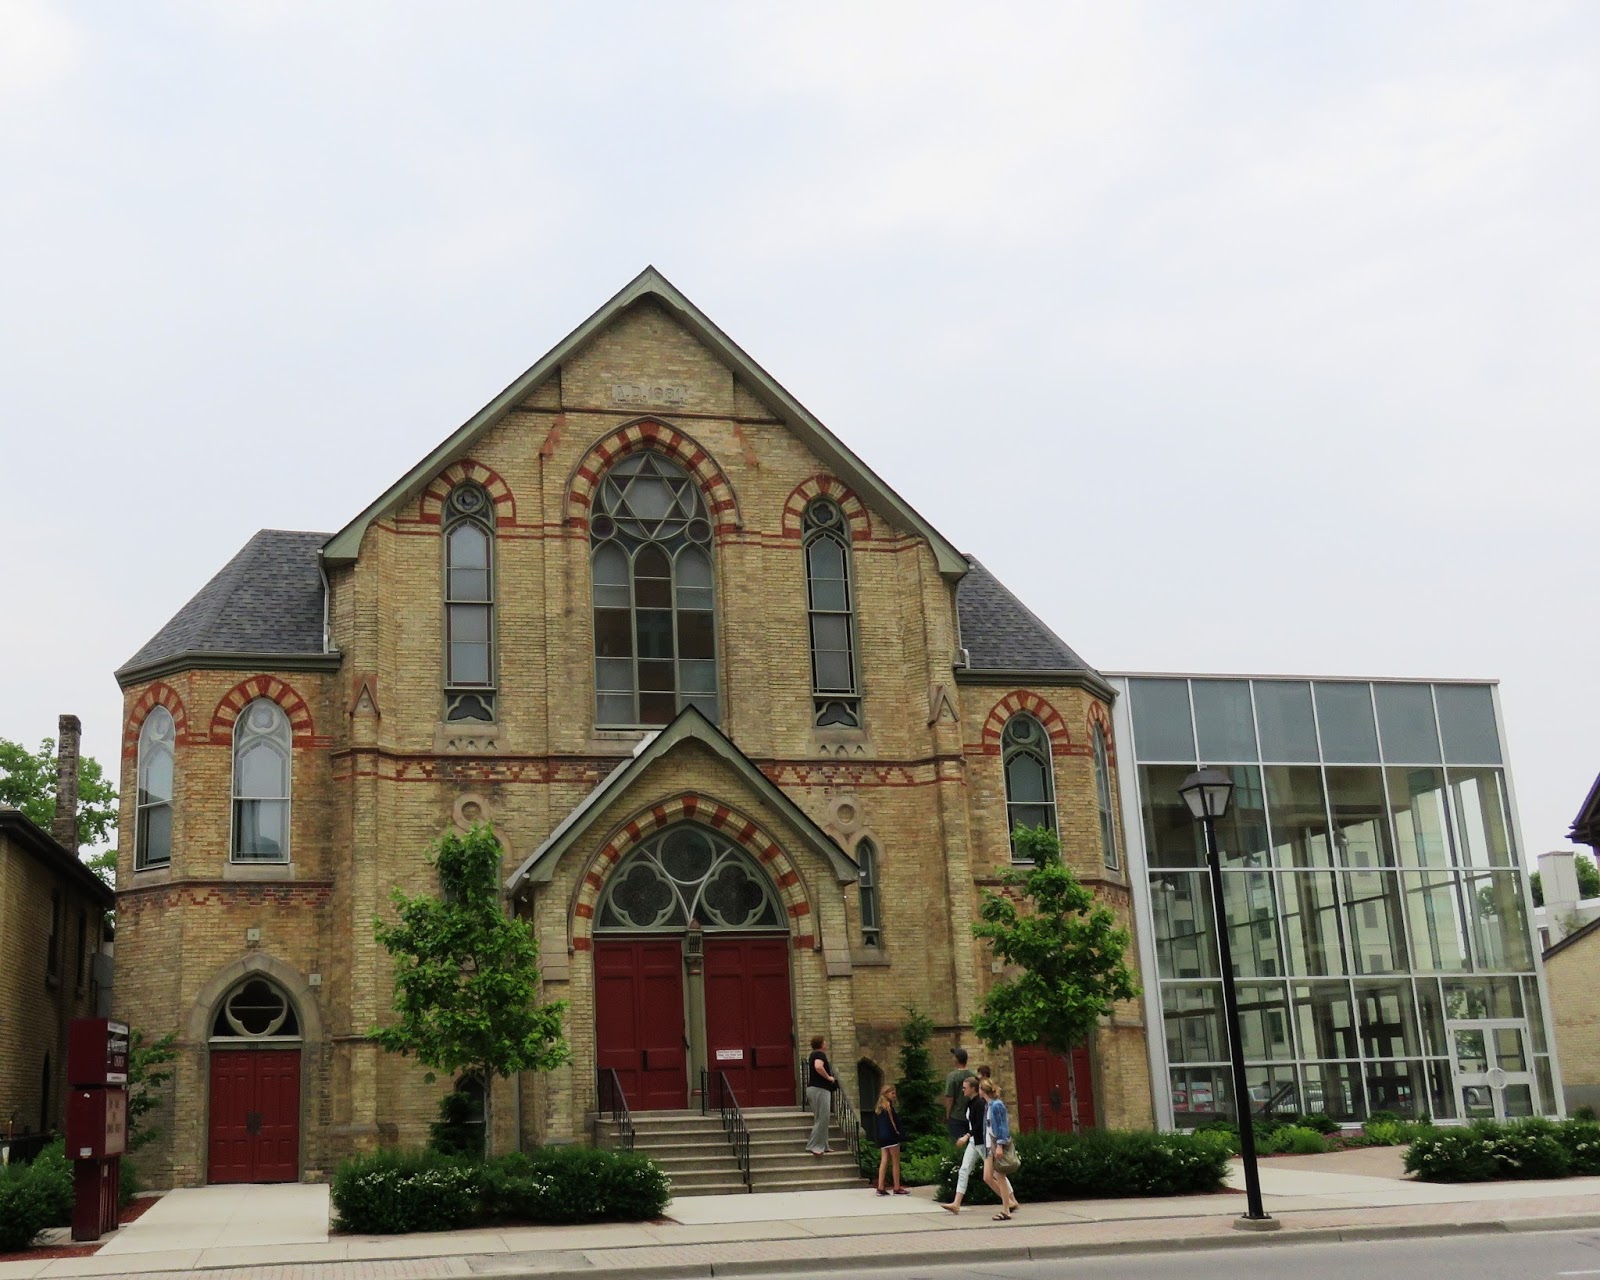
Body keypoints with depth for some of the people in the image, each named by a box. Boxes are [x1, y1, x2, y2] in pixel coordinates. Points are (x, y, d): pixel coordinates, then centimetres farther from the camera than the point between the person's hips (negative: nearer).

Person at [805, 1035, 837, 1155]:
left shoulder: (814, 1055, 19)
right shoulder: (820, 1054, -13)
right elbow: (818, 1066, -33)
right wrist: (828, 1077, -19)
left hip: (813, 1088, 10)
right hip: (819, 1089, -10)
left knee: (822, 1119, 15)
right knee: (822, 1119, -9)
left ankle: (822, 1146, 17)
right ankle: (813, 1146, -11)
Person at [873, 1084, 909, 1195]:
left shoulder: (880, 1105, 15)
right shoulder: (888, 1105, -9)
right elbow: (891, 1120, -15)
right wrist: (896, 1130, -9)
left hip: (882, 1137, 8)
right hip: (890, 1136, -8)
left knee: (884, 1161, 5)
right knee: (896, 1163, 0)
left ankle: (880, 1187, 1)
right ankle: (897, 1188, 2)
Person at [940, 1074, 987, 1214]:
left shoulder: (980, 1103, -18)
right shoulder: (970, 1103, 10)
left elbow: (980, 1124, -26)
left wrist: (967, 1136, -33)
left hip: (982, 1142, -9)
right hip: (973, 1142, 9)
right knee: (964, 1171, 0)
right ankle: (956, 1204, -4)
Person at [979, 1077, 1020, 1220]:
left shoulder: (997, 1105, -14)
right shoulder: (989, 1105, 13)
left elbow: (1002, 1127, -17)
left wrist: (1000, 1145, -21)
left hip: (999, 1144, -9)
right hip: (990, 1145, 9)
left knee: (1000, 1178, -4)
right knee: (987, 1177, 6)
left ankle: (1006, 1211, 3)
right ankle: (1010, 1202, 17)